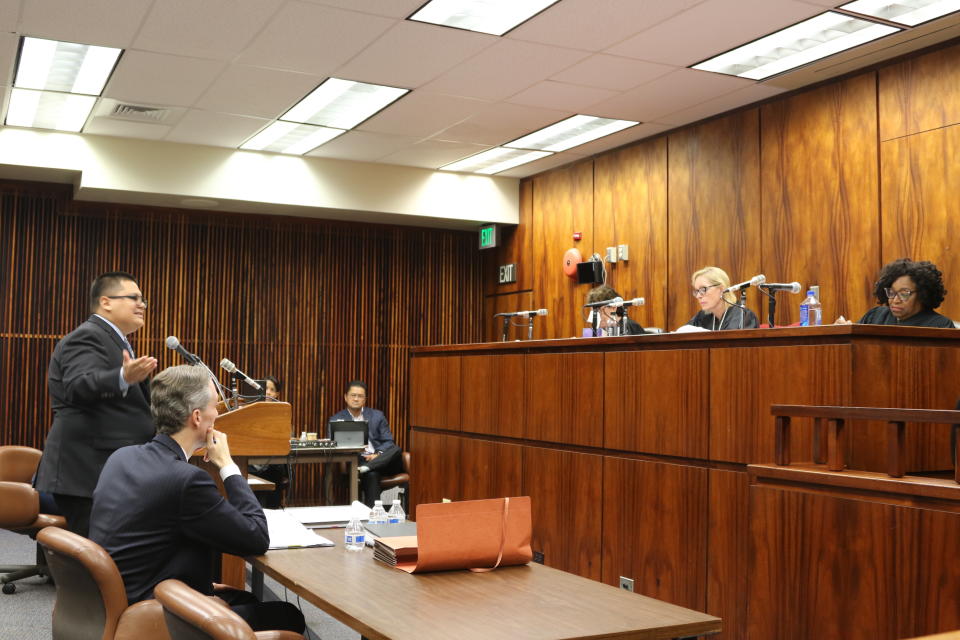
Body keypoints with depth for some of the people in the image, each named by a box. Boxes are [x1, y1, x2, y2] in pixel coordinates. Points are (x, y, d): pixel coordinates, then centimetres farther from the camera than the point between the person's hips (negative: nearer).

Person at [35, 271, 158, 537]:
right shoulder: (86, 337, -11)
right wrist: (124, 378, -46)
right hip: (88, 473, -10)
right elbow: (80, 386, -30)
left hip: (111, 473, 10)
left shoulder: (112, 340, 21)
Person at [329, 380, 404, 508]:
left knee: (395, 449, -32)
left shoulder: (377, 416, 16)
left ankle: (366, 468, -43)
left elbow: (389, 442, 10)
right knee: (371, 475, -39)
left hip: (380, 461, 3)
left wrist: (377, 455, -11)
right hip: (356, 462, -3)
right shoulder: (336, 420, 13)